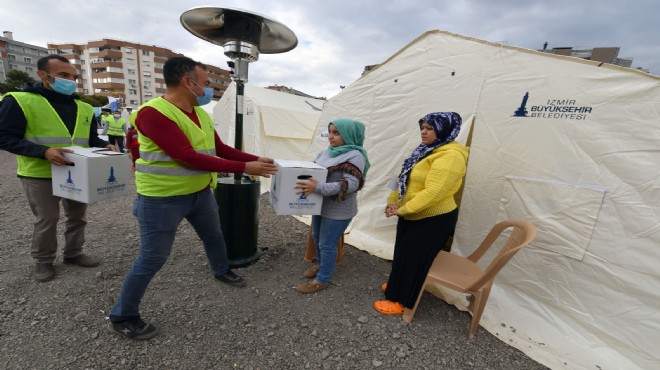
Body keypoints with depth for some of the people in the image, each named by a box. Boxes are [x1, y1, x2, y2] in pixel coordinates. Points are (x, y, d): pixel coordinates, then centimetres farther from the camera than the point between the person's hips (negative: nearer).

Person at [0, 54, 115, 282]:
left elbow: (91, 139, 14)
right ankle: (43, 261, 27)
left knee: (77, 217, 15)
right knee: (46, 221, 6)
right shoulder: (19, 101, -8)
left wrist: (105, 146, -8)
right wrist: (44, 151, -27)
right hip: (40, 176, -5)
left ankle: (73, 253, 33)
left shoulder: (84, 108, 7)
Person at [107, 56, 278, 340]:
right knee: (152, 258, 3)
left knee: (214, 236, 24)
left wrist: (256, 160, 2)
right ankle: (122, 318, 26)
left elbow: (221, 148, 10)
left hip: (201, 193, 8)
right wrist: (244, 168, -29)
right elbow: (189, 157, -29)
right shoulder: (153, 112, -22)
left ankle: (222, 271, 52)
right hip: (163, 199, -8)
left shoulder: (201, 114, 5)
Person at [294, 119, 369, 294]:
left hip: (338, 210, -8)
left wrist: (317, 188, -35)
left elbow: (351, 184, -27)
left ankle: (322, 280, 23)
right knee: (316, 237, 22)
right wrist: (307, 183, -8)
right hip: (321, 205, 8)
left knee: (327, 244, 3)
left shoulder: (355, 156, -18)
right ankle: (321, 265, 45)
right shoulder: (326, 152, 5)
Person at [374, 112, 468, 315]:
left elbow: (433, 192, -30)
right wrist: (392, 201, 1)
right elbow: (405, 180, 12)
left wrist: (402, 209, -25)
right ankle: (398, 284, 44)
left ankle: (401, 300, 23)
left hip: (433, 219, -9)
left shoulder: (450, 156, -22)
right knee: (402, 254, 22)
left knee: (412, 259, 4)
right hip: (413, 215, 9)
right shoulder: (427, 151, 10)